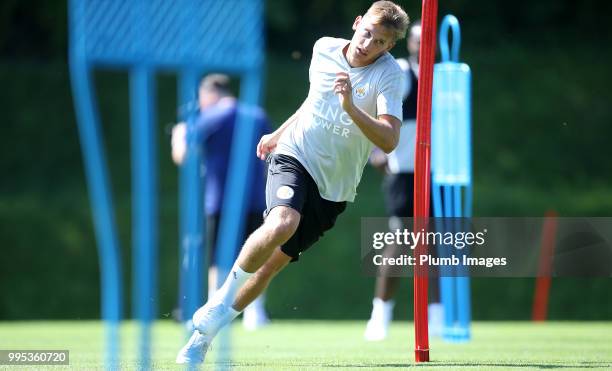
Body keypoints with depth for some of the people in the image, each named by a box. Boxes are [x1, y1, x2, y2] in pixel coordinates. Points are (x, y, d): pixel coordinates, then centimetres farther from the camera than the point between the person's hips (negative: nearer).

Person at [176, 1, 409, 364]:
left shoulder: (389, 74, -12)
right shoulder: (324, 49, 0)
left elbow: (389, 140, -24)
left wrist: (352, 108, -37)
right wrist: (279, 133, 29)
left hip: (334, 189, 0)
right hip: (294, 157, 0)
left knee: (272, 264, 2)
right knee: (282, 223, -32)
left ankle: (206, 331, 18)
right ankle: (223, 298, -14)